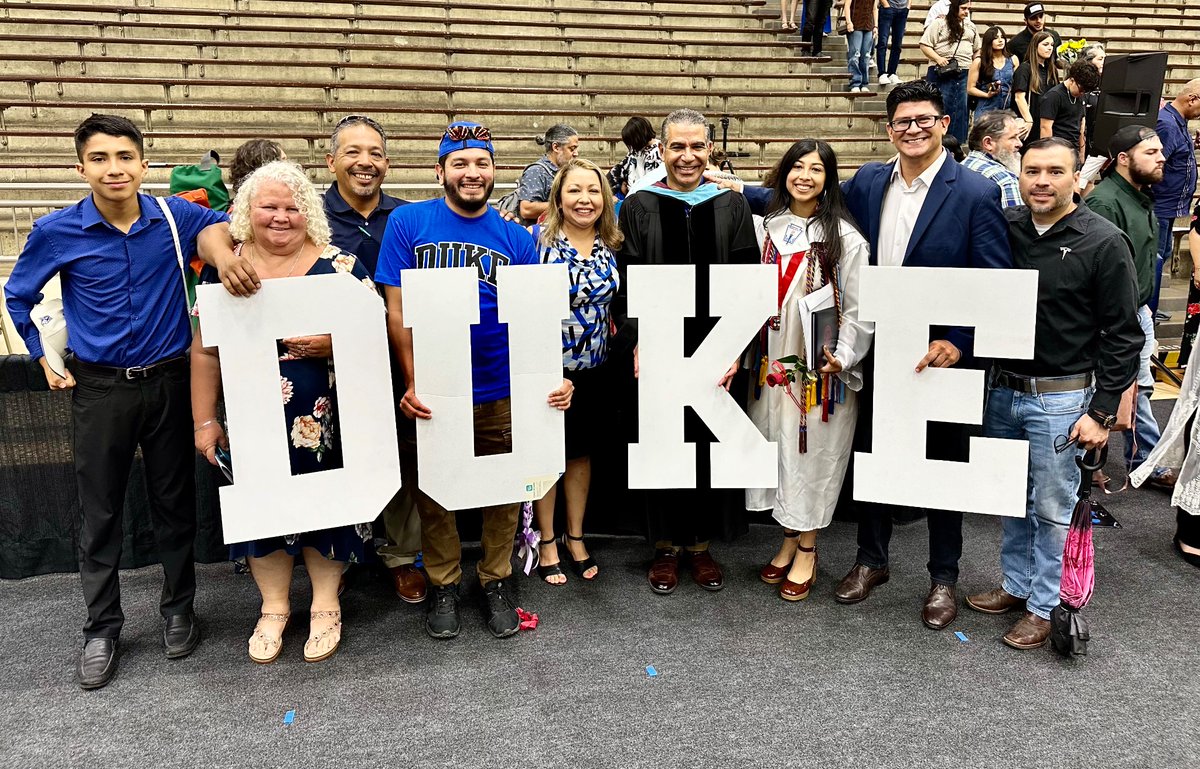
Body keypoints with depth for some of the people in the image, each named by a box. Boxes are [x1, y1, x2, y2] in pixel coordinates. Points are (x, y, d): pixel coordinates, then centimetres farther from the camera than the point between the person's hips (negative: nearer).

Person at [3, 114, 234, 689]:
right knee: (100, 512, 8)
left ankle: (178, 609, 29)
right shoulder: (55, 232, -7)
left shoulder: (176, 217, -7)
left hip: (169, 381, 1)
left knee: (175, 502, 11)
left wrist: (227, 254, -12)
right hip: (99, 389, 0)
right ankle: (101, 627, 23)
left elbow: (228, 224, 10)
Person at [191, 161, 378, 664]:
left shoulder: (338, 266, -2)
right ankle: (273, 608, 31)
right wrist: (205, 420, 4)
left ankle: (325, 606, 27)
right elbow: (205, 350, 6)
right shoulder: (223, 268, 4)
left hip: (323, 419, -1)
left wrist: (333, 343, -20)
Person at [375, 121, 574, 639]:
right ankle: (442, 584, 33)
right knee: (432, 494, 12)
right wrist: (412, 384, -15)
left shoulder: (516, 238, 3)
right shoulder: (407, 223, -3)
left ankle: (497, 581, 33)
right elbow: (397, 313, -4)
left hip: (500, 393, 2)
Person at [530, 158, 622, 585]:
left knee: (581, 451, 15)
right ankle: (546, 542, 24)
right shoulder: (537, 239, -10)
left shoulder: (613, 246, 2)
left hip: (593, 370, 4)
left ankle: (575, 537, 31)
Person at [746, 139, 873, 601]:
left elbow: (858, 310, -8)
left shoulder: (846, 238, -7)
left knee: (813, 452, 4)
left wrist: (843, 358, -21)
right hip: (773, 361, 4)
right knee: (778, 448, 11)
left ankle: (806, 551, 20)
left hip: (822, 367, -4)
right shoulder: (766, 228, 6)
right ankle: (789, 541, 28)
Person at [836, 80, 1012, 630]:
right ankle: (871, 560, 36)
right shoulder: (866, 183, 3)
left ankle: (944, 577, 29)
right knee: (870, 457, 16)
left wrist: (957, 343, -23)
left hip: (939, 356, -4)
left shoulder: (976, 193, -10)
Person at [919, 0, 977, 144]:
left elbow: (977, 50, 23)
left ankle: (958, 144, 9)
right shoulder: (939, 24, -1)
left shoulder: (971, 26, 16)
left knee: (961, 109, 3)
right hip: (942, 73, -5)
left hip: (965, 74, 5)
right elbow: (925, 45, -5)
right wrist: (938, 58, -17)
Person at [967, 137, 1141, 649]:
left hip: (1060, 398, -4)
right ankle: (1016, 585, 33)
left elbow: (1122, 335, -8)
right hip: (1000, 390, 4)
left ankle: (1043, 607, 21)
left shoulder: (1103, 242, -10)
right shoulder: (1003, 228, 2)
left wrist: (1102, 412, -11)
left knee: (1052, 506, 6)